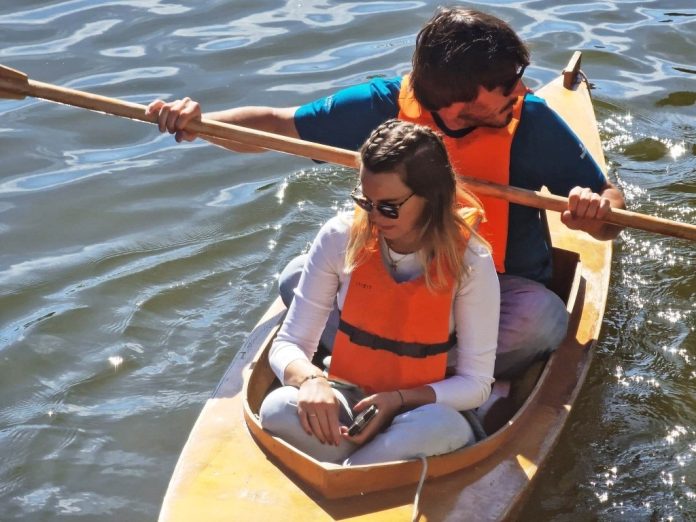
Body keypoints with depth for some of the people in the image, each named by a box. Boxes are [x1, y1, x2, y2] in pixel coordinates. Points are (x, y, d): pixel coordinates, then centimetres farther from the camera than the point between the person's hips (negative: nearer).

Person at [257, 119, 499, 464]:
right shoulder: (341, 238, -7)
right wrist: (310, 379, -27)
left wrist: (400, 400, -24)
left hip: (421, 412, -1)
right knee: (279, 408, -32)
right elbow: (288, 344, -3)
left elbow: (475, 384, -7)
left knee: (446, 427, -38)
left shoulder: (469, 261, -12)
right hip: (343, 404, 1)